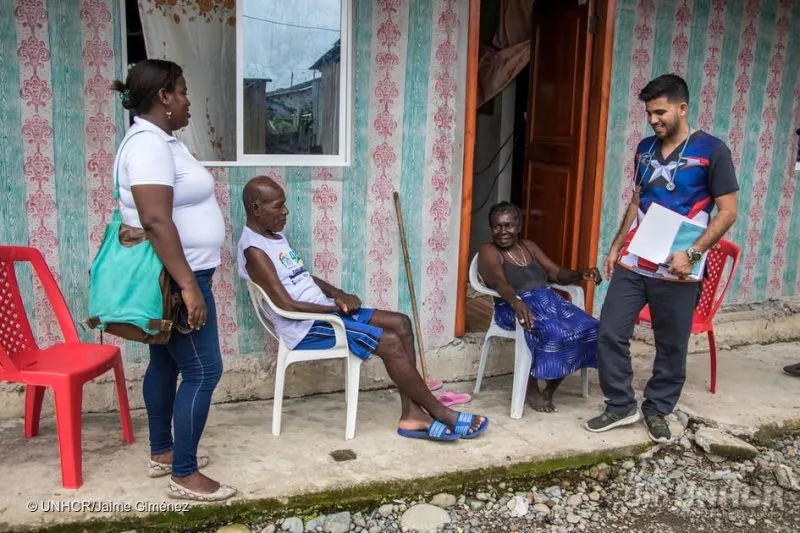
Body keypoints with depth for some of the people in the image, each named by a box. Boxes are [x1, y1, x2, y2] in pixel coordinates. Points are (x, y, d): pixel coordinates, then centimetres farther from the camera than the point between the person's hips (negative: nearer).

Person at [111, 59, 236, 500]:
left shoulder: (158, 140, 13)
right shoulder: (148, 144, -21)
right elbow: (156, 221, -30)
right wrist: (189, 286, -32)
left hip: (172, 276, 11)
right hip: (174, 278, -11)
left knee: (166, 362, 18)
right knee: (203, 370, -6)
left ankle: (161, 453, 31)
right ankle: (184, 476, 3)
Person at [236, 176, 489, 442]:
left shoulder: (276, 235, 15)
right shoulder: (254, 250, -16)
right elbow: (287, 304, -21)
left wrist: (340, 295, 4)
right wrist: (335, 307, -10)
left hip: (323, 311, 10)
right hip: (306, 328, -10)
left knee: (401, 323, 0)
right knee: (389, 342, -18)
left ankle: (412, 414, -3)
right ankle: (442, 414, -4)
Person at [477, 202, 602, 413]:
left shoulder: (529, 246, 21)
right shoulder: (488, 251, 0)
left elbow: (556, 273, 14)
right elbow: (499, 282, -20)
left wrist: (581, 274, -7)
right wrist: (516, 301, -41)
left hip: (548, 299, 7)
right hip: (515, 307, -7)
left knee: (588, 328, -17)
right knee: (552, 332, -35)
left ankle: (549, 390, -5)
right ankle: (532, 390, -11)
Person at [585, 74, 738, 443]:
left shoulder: (711, 150, -8)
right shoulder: (645, 148, 9)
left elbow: (728, 211, -9)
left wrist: (692, 253, -18)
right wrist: (616, 246, 12)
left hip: (677, 271, -5)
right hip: (632, 263, 5)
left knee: (671, 346, 8)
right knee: (610, 333, 2)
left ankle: (657, 410, 28)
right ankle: (621, 405, 18)